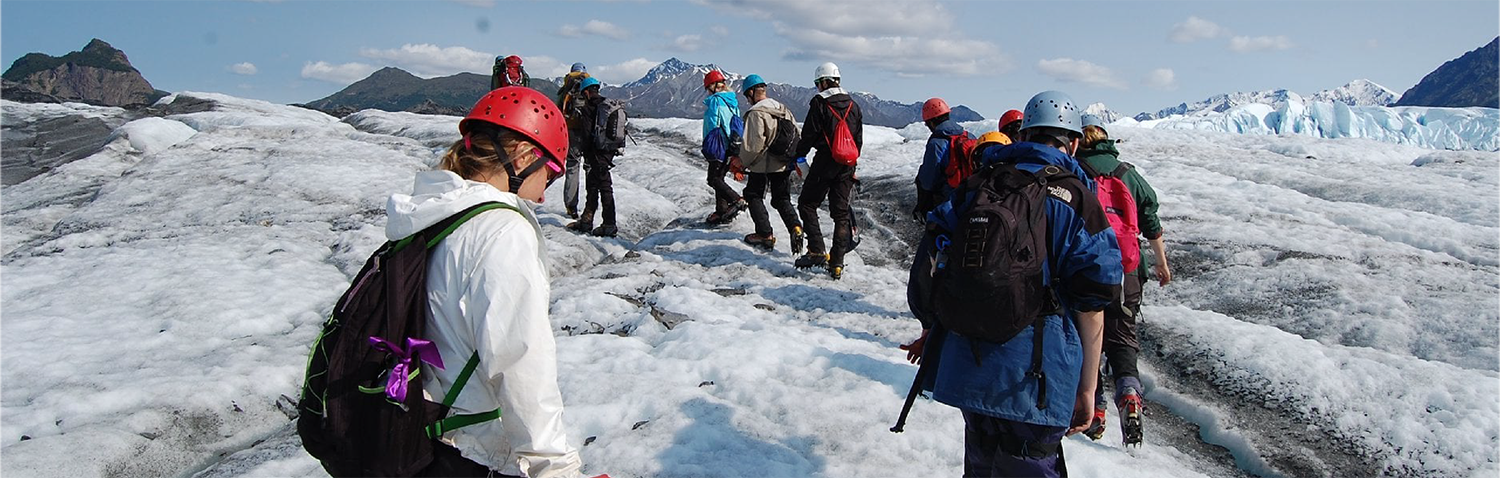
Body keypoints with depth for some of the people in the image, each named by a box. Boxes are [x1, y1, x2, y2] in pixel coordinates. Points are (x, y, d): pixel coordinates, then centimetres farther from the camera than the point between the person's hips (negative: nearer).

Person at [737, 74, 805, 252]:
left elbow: (753, 145, -20)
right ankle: (795, 227, -8)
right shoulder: (784, 109, 6)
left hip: (763, 166, -6)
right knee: (782, 200, 16)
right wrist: (793, 160, 19)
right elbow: (797, 136, 9)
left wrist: (742, 162, -5)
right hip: (784, 165, 6)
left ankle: (765, 234, 8)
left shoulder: (756, 113, -18)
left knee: (754, 196, 13)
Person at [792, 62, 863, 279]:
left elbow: (809, 134, -8)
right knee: (841, 212, 8)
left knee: (807, 204, 7)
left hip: (825, 163, -6)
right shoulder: (853, 105, 11)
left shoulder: (820, 103, -7)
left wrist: (798, 156, 6)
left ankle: (817, 251, -6)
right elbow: (859, 139, 15)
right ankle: (837, 263, 7)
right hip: (846, 166, 6)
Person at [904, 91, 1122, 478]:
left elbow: (932, 260, 7)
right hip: (1033, 381, -4)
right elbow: (1090, 304, -6)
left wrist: (932, 330, 19)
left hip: (965, 365, 4)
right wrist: (1087, 388, 1)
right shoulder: (1076, 199, -5)